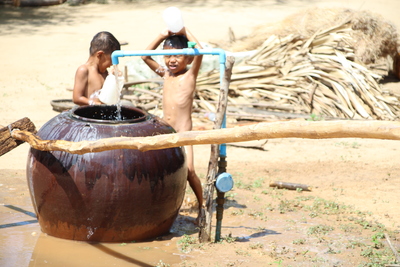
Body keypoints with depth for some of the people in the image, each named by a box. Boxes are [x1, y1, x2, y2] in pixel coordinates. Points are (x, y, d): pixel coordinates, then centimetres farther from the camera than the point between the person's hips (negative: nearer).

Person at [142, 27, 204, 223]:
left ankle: (202, 208, 0)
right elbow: (146, 56, 12)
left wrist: (185, 32, -10)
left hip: (183, 132, -6)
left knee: (189, 171, -13)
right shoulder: (165, 74, 12)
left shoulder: (190, 75, -3)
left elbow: (199, 51, -19)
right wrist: (162, 36, 4)